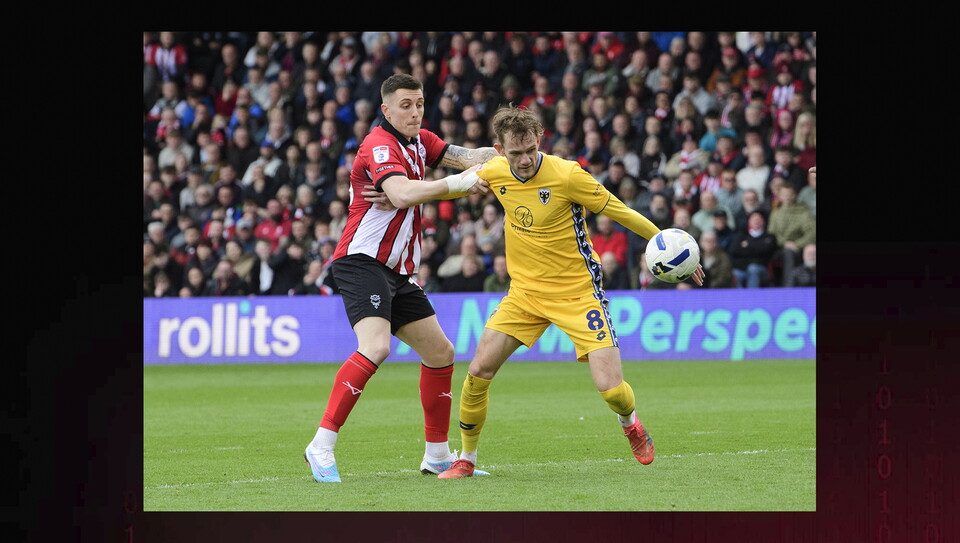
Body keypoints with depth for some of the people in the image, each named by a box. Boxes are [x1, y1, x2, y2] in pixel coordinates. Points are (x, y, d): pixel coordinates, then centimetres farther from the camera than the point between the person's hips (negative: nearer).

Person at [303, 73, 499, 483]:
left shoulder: (418, 142, 13)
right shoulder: (380, 146, -15)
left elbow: (467, 158, 15)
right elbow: (402, 194, -31)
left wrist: (481, 159, -7)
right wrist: (454, 183, -32)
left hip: (398, 272, 10)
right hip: (363, 262, -10)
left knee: (441, 353, 11)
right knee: (375, 346, -29)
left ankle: (437, 454, 21)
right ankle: (322, 446, -29)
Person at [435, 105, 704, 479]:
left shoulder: (566, 175, -21)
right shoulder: (494, 173, -5)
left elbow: (621, 213, -11)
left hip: (577, 291, -4)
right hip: (525, 290, 4)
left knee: (611, 388, -12)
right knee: (478, 372, -7)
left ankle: (631, 425, 26)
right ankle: (466, 459, 13)